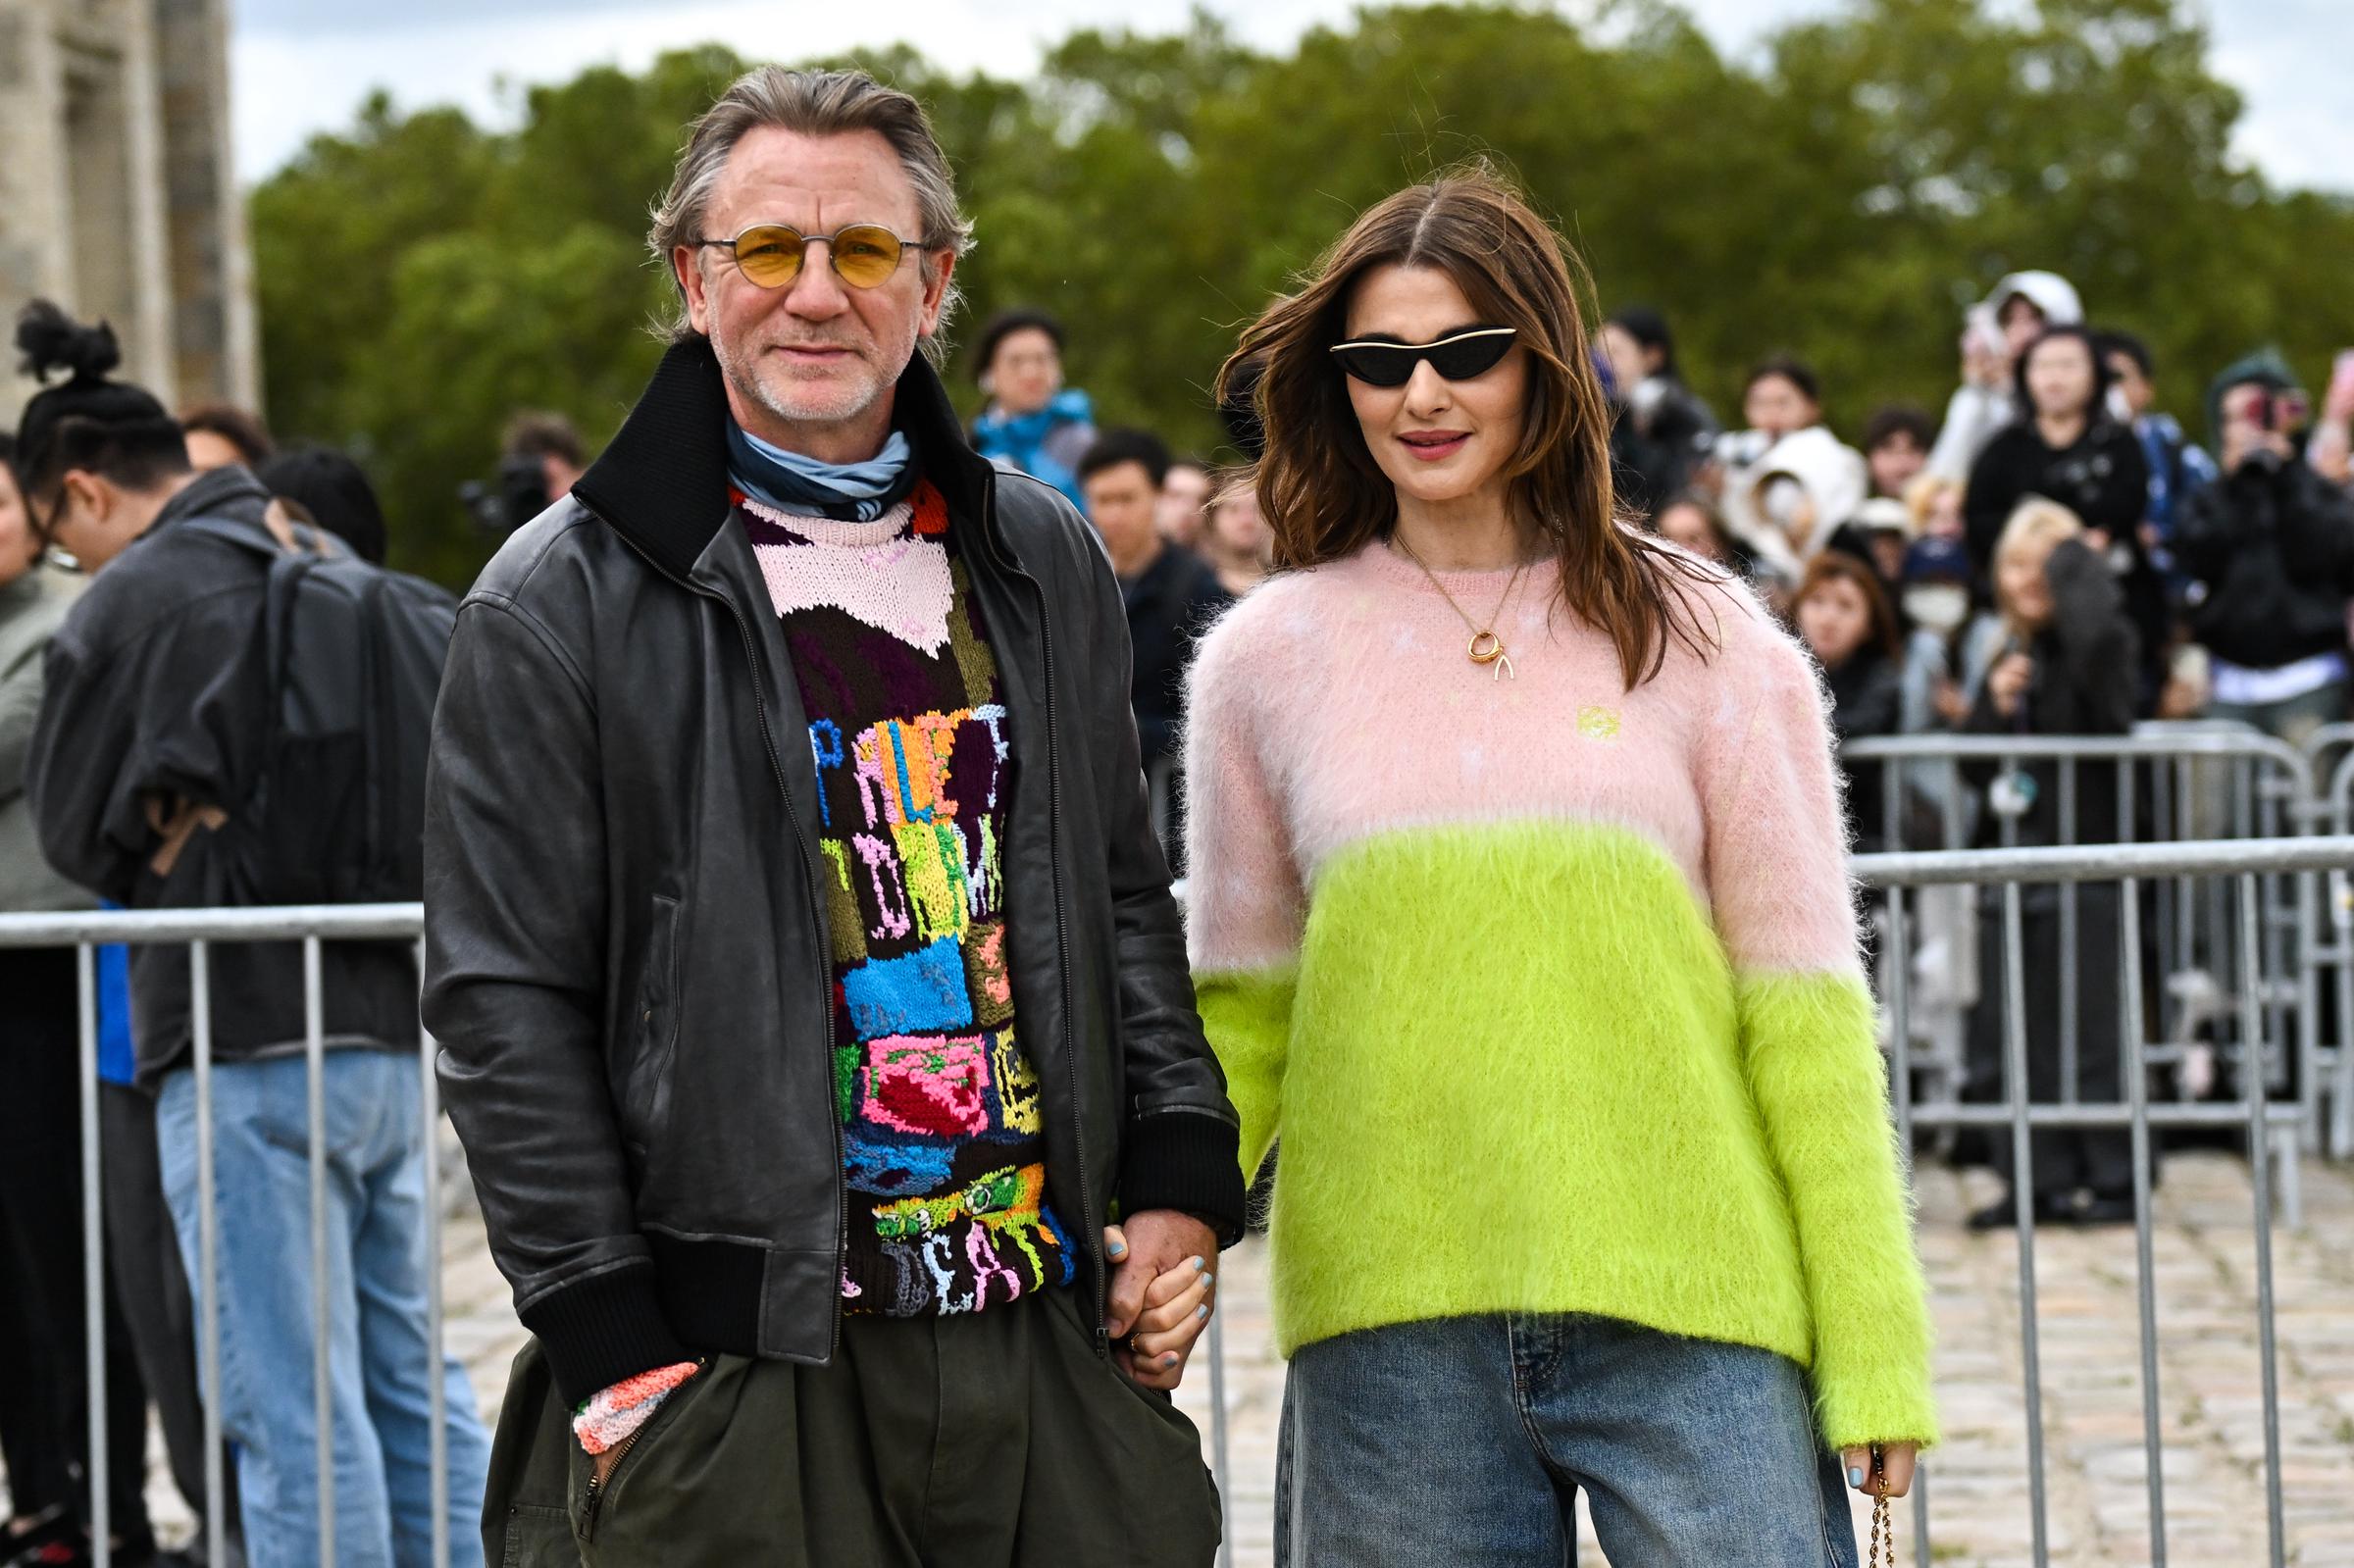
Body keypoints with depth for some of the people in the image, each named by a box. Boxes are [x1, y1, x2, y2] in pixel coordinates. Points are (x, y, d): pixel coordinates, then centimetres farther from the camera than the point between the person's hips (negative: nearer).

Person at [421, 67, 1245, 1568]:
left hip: (1057, 1333, 5)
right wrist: (609, 1345, -10)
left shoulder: (1039, 560, 13)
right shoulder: (563, 600, -3)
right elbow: (506, 1004, -5)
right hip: (738, 1367, -4)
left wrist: (1180, 1176, 7)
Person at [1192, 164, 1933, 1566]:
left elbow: (1805, 1011, 3)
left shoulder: (1700, 641, 4)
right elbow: (1242, 1016, 12)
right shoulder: (1268, 659, 8)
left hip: (1691, 1303, -1)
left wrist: (1873, 1345, -2)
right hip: (1389, 1324, 1)